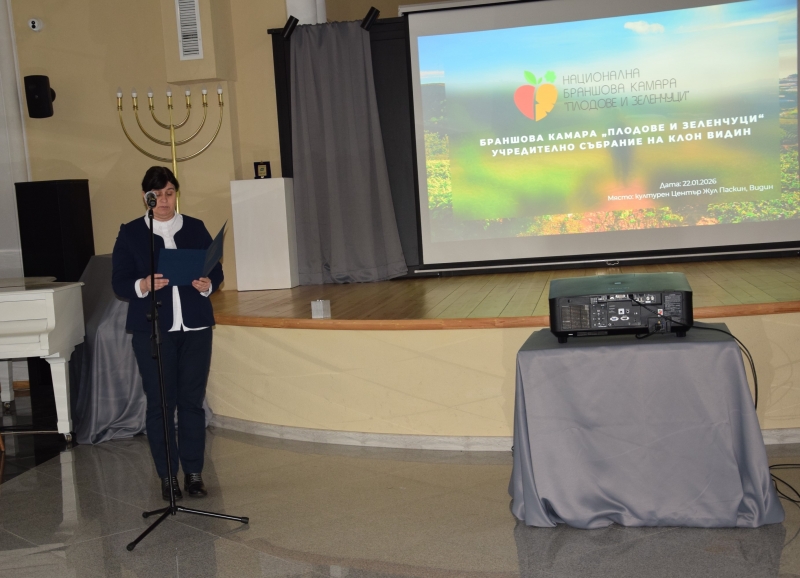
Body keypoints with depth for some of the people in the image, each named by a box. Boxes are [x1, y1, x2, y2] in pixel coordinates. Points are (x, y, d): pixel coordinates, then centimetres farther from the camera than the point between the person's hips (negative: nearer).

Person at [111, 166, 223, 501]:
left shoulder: (195, 228, 9)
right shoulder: (130, 233, 3)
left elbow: (216, 270, 10)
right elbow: (119, 282, -1)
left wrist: (207, 284, -12)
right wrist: (144, 285, -21)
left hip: (195, 326, 2)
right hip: (152, 329, -1)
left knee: (192, 400, 3)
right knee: (160, 402, 1)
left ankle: (194, 472, 14)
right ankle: (167, 475, 13)